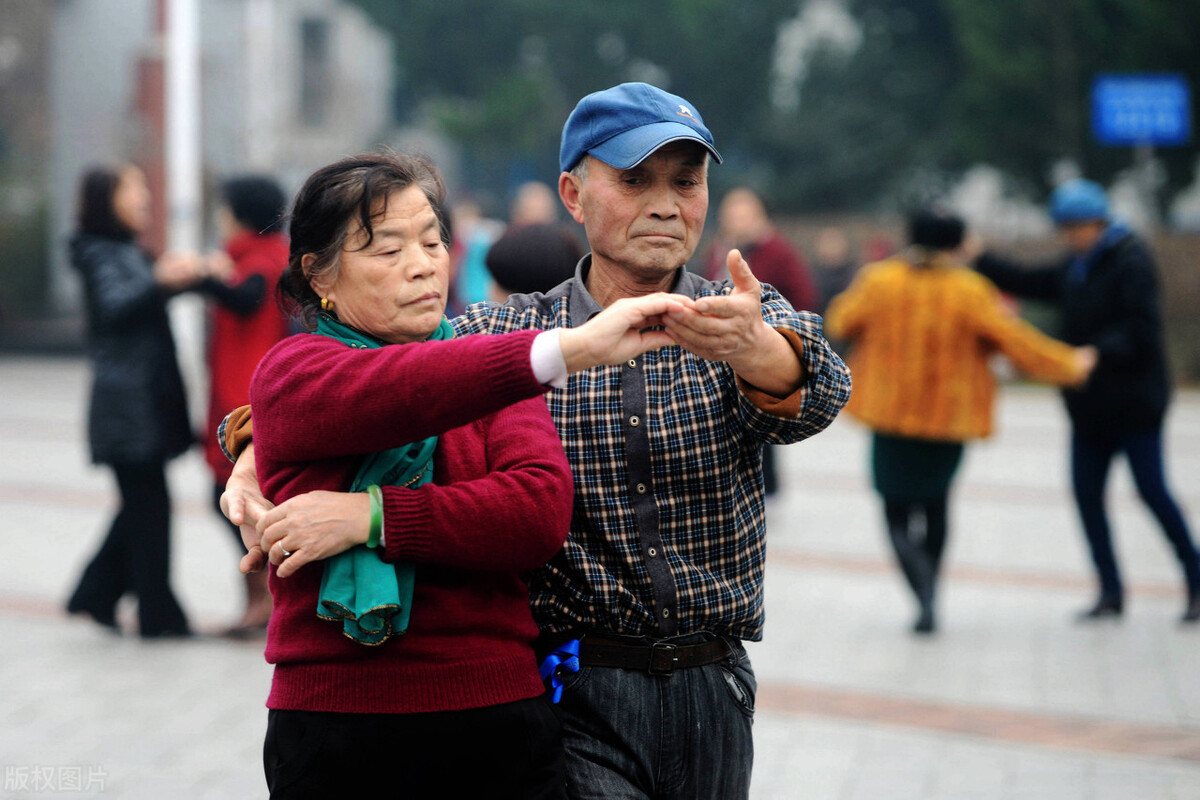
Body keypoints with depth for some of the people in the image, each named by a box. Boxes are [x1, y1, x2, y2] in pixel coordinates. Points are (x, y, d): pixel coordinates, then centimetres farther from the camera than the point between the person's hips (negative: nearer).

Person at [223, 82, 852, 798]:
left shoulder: (750, 318, 2)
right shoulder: (503, 334, 2)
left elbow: (817, 390, -21)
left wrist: (750, 349, -45)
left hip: (714, 696, 2)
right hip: (571, 699, -2)